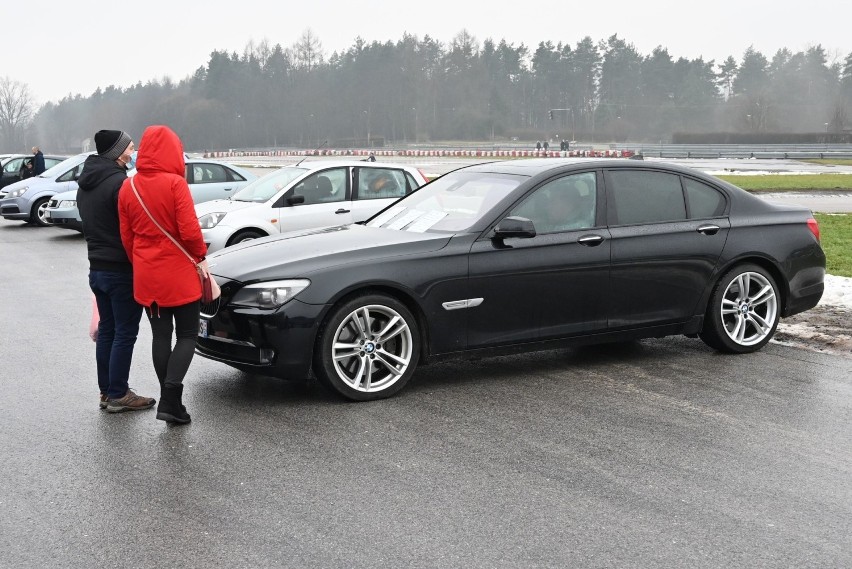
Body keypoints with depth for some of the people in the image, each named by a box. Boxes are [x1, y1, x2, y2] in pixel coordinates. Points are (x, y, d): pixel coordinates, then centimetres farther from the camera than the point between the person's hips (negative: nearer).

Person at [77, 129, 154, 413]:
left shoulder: (85, 184, 12)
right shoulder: (119, 183, -18)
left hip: (97, 268, 9)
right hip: (122, 270, -9)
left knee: (106, 330, 14)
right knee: (125, 333, -2)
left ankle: (106, 391, 18)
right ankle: (118, 395, 2)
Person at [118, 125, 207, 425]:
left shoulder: (128, 187, 3)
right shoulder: (175, 183, -15)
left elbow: (126, 237, 8)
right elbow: (190, 231, -18)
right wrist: (200, 254, 0)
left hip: (146, 276, 5)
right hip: (179, 274, -5)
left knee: (160, 335, 13)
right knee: (187, 335, 5)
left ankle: (170, 401, 17)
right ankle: (170, 400, -8)